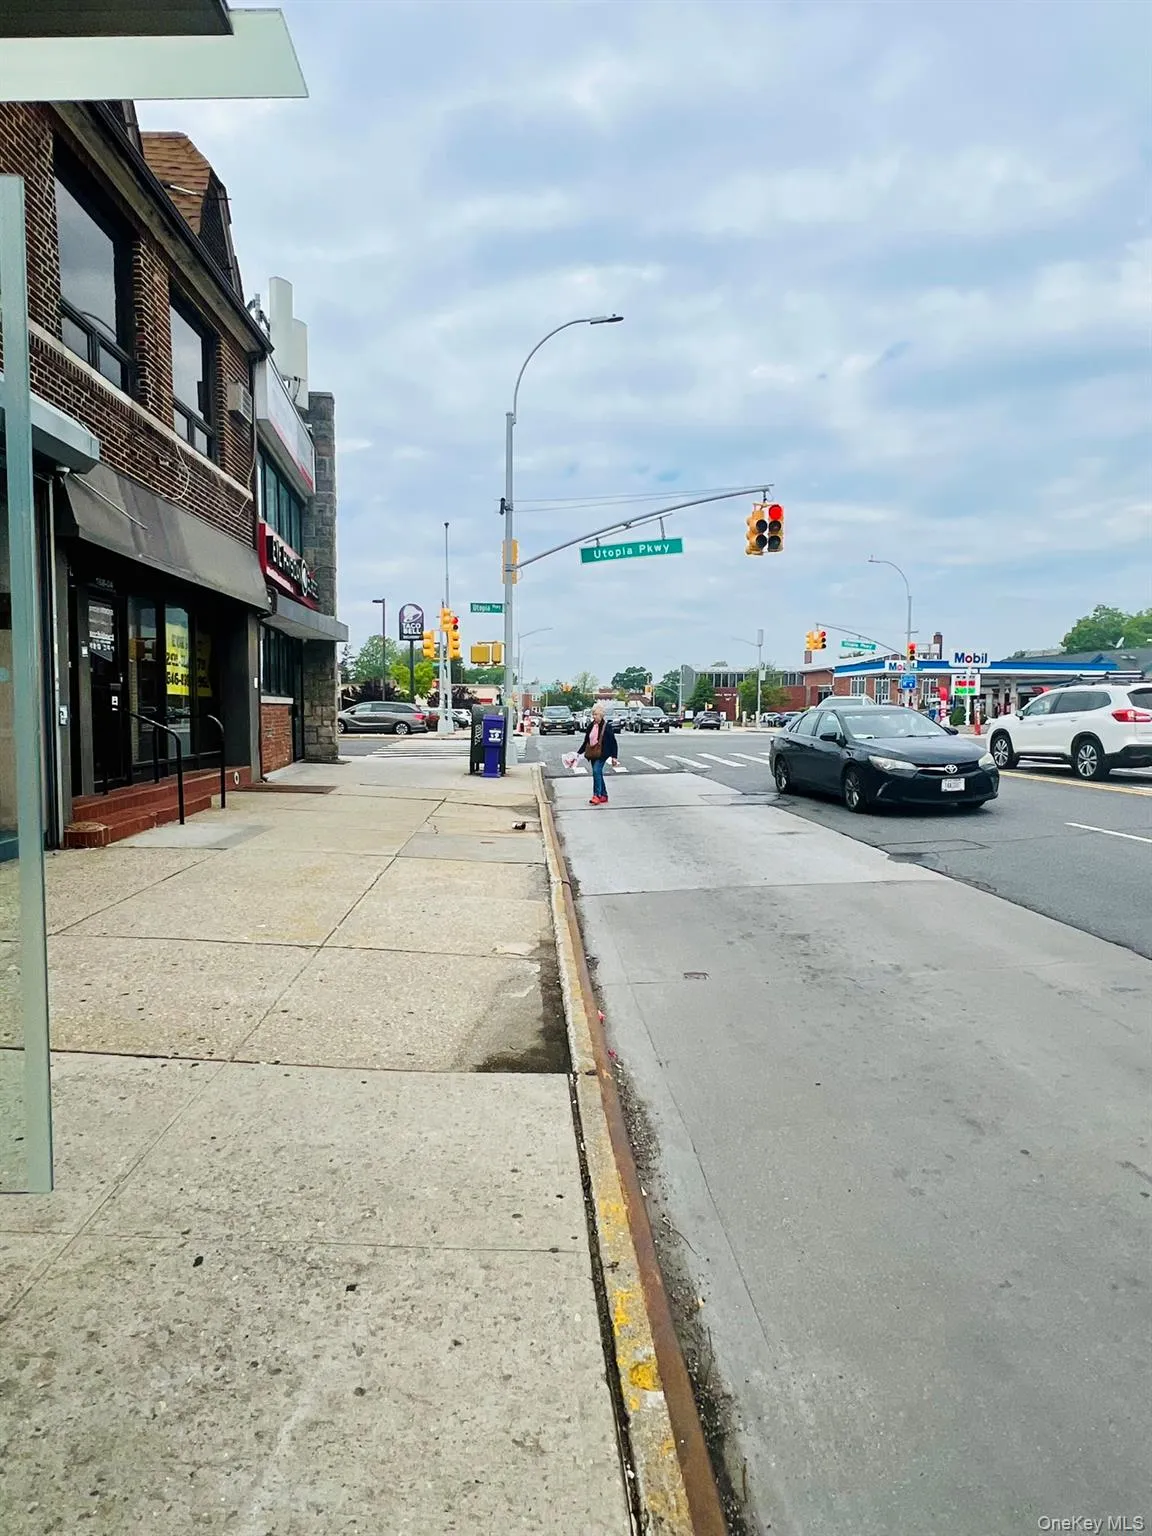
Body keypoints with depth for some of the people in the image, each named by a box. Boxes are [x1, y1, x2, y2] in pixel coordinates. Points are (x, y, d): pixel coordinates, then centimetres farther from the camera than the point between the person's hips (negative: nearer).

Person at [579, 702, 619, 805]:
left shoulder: (607, 726, -6)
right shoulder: (591, 726, 11)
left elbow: (613, 742, -4)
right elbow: (586, 741, 18)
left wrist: (614, 756, -8)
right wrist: (579, 753, 15)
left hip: (601, 754, -7)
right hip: (592, 753, 7)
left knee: (596, 771, -21)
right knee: (598, 774, 11)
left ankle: (597, 795, -22)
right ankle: (604, 796, 20)